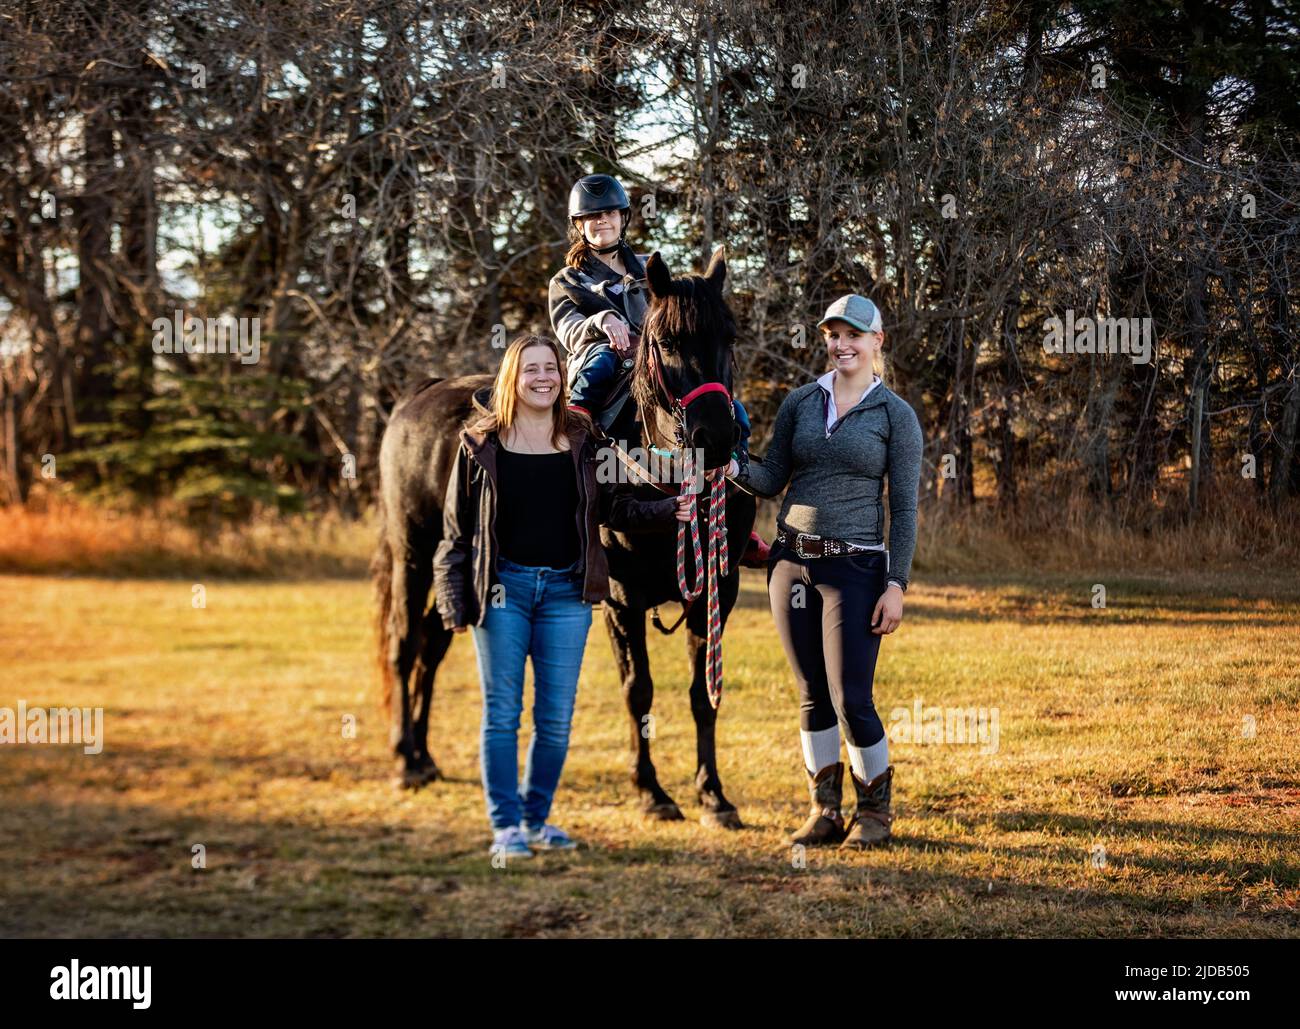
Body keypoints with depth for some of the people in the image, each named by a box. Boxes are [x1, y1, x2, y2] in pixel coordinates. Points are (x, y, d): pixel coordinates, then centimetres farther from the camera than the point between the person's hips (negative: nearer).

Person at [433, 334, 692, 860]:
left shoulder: (582, 440, 5)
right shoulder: (482, 444, -2)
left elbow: (614, 506, 6)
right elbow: (457, 528, 0)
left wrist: (669, 510, -10)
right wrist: (456, 600, -5)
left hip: (565, 590, 2)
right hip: (503, 586, -2)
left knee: (556, 718, 6)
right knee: (502, 712, 2)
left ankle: (536, 817, 20)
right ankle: (505, 826, 9)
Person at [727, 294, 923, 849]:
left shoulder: (896, 415, -1)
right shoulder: (800, 402, 9)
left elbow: (904, 508, -3)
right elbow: (772, 480, 10)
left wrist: (896, 585, -9)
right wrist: (733, 467, -12)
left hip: (855, 568, -4)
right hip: (792, 563, 4)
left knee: (851, 699, -6)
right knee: (813, 697, 9)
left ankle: (875, 808, 14)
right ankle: (824, 812, 19)